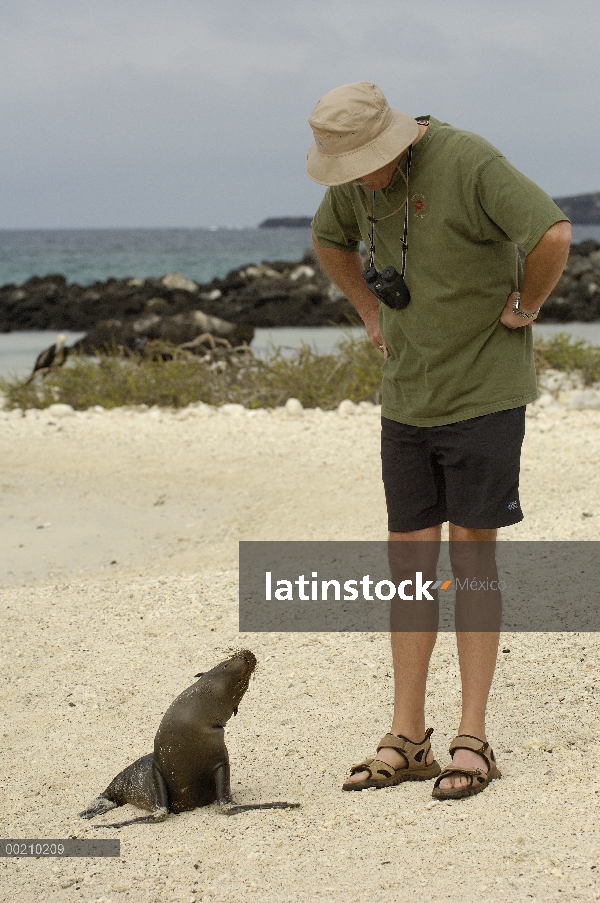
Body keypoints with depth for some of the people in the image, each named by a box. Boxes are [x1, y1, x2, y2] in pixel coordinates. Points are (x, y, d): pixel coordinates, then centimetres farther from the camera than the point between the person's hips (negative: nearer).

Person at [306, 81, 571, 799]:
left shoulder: (468, 162, -20)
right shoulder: (359, 180, 4)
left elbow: (554, 235, -31)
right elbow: (329, 240, 26)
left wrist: (523, 308, -16)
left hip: (484, 394, -6)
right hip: (406, 395, 6)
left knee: (470, 551, -4)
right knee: (410, 555, 5)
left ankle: (472, 740, 3)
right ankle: (406, 740, 10)